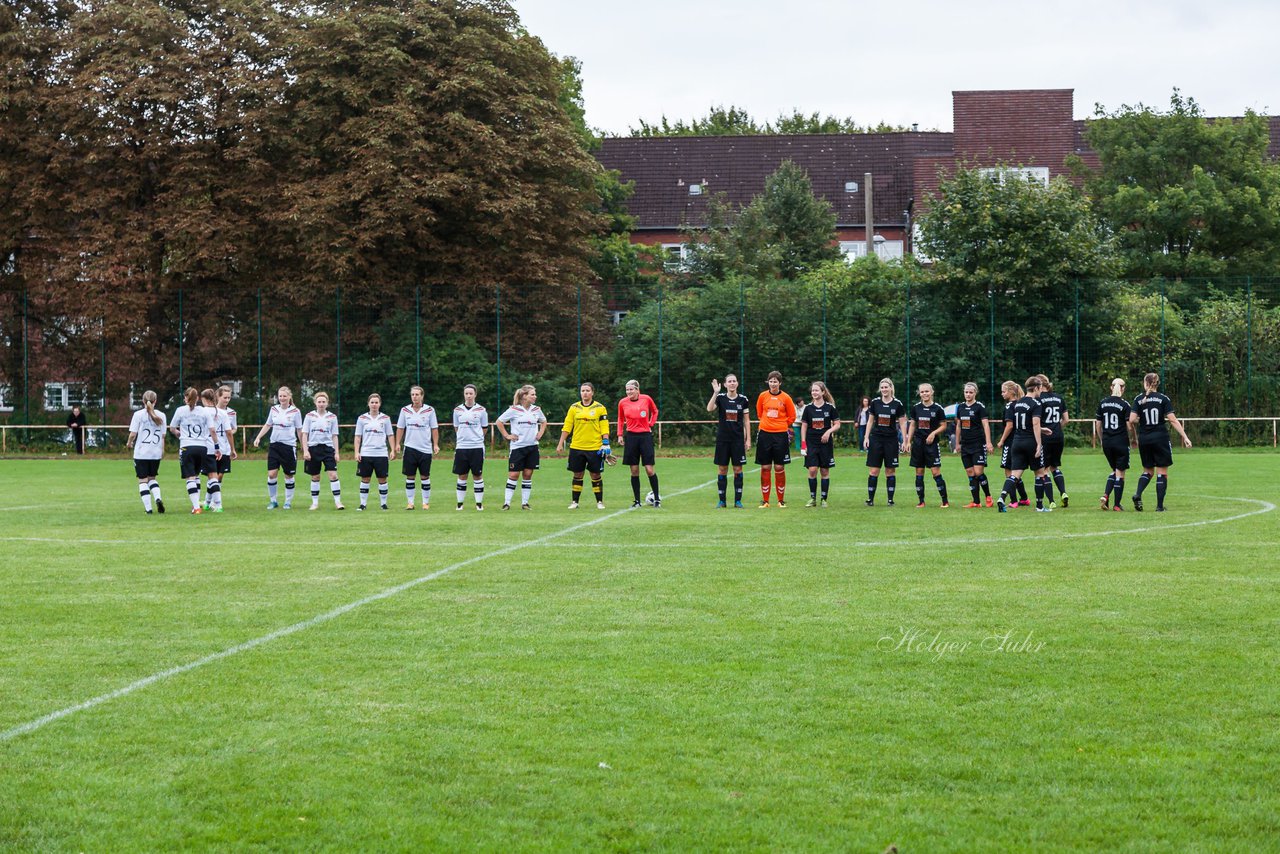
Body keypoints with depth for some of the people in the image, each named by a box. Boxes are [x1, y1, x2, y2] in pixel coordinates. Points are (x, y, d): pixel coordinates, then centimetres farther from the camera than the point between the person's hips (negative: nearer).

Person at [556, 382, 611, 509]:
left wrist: (606, 445, -6)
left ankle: (599, 502, 12)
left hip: (594, 448, -2)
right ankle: (575, 502, 14)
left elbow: (604, 428, 0)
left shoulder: (600, 408, 0)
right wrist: (560, 444, 5)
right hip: (577, 447, 2)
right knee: (577, 475, 6)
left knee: (595, 475, 2)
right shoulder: (574, 408, 5)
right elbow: (566, 427, 7)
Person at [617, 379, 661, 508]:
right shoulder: (623, 403, 2)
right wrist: (620, 435, 9)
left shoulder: (646, 399, -2)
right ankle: (637, 501, 9)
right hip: (631, 437, 2)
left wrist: (651, 424, 6)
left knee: (649, 469, -6)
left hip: (645, 436, -2)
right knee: (634, 471, 2)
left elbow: (655, 411, 16)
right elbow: (620, 419, 16)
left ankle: (657, 498, 9)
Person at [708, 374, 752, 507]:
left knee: (738, 469, 1)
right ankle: (722, 500, 10)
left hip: (738, 439, 0)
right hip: (722, 439, 0)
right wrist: (715, 393, -26)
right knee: (722, 470, 3)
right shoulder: (720, 397, -1)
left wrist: (748, 440, 2)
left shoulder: (743, 399, 2)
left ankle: (738, 500, 7)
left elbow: (746, 421, 6)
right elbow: (709, 409, -19)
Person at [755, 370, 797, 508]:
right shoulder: (763, 396, 4)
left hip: (781, 435, -1)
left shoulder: (785, 397, 0)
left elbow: (792, 417, 9)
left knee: (779, 468, 0)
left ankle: (781, 500, 9)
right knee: (765, 467, 1)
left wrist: (783, 426, 9)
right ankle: (764, 500, 7)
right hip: (765, 434, 1)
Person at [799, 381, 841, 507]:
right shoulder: (808, 408, 2)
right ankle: (812, 499, 3)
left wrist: (829, 431, -16)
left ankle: (824, 499, 10)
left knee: (825, 471, 3)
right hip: (811, 443, 1)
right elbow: (804, 426, 6)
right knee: (812, 471, -7)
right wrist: (803, 443, 0)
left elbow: (837, 424, 3)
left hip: (825, 443, -1)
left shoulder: (830, 407, -1)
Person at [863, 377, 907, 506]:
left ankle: (890, 499, 9)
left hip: (891, 440, -1)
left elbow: (902, 423, 0)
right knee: (874, 471, -1)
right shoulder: (875, 403, 3)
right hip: (876, 439, 1)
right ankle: (870, 499, 4)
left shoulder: (897, 404, -3)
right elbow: (870, 421, 10)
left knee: (890, 471, 3)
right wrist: (866, 437, 4)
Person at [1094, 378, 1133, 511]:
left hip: (1107, 442, 5)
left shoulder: (1103, 403, 3)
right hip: (1121, 442, -5)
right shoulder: (1125, 404, -10)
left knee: (1114, 470, 19)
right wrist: (1134, 438, 6)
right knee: (1120, 473, 4)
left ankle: (1105, 496, 0)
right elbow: (1129, 426, -12)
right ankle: (1117, 504, 5)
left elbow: (1098, 424, 7)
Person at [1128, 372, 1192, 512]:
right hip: (1160, 438, -2)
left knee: (1148, 471, 17)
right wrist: (1185, 437, -7)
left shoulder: (1138, 399, 1)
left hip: (1144, 439, 2)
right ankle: (1159, 506, 1)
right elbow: (1173, 420, -9)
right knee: (1162, 472, 5)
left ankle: (1137, 494, -7)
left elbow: (1132, 420, -7)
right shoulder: (1163, 398, -3)